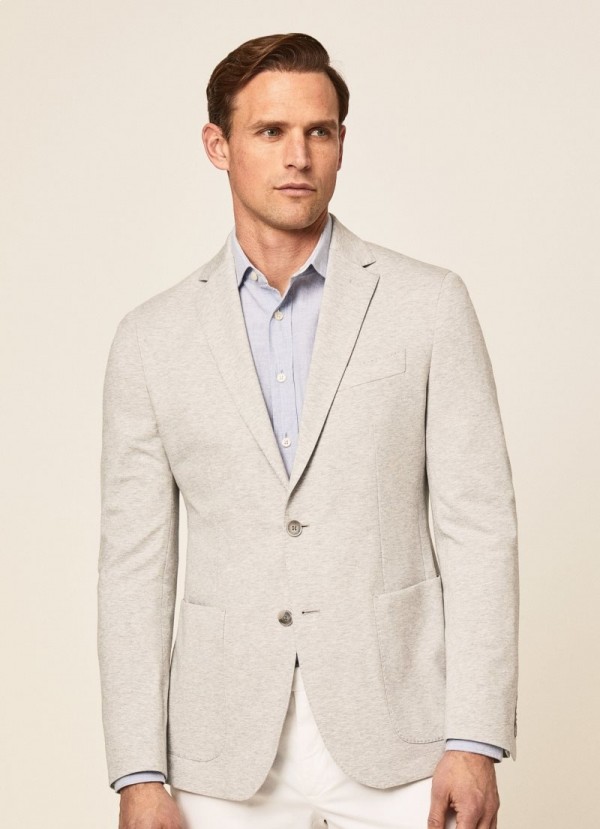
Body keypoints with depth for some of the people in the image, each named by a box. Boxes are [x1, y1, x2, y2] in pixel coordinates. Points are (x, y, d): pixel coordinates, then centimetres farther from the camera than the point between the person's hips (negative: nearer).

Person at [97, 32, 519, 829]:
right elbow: (135, 561, 5)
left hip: (394, 731, -1)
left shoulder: (428, 304, 1)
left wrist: (476, 741, -9)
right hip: (228, 754, 1)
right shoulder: (153, 338, 6)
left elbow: (478, 526, -2)